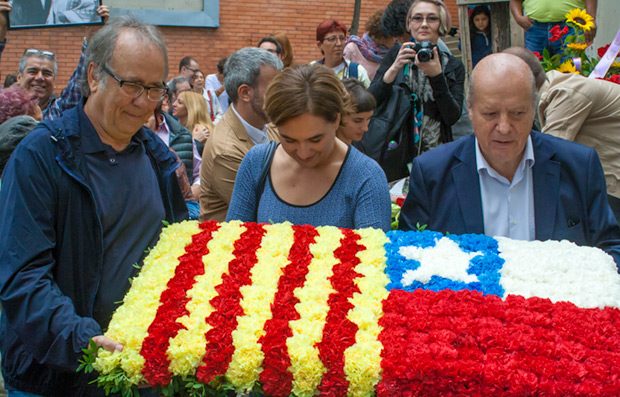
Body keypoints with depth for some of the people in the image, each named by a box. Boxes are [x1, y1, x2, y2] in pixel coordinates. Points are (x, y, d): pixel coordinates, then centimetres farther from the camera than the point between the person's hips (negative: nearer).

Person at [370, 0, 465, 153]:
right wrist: (394, 68, -17)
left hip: (434, 151, 0)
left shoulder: (454, 66, 5)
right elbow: (371, 101, -3)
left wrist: (436, 76, -16)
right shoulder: (396, 53, 6)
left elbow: (452, 117, -7)